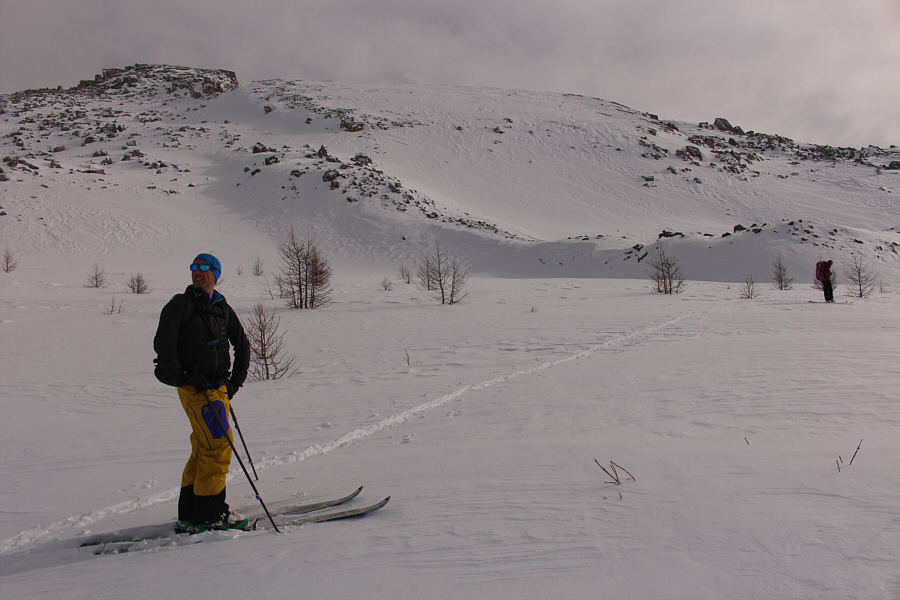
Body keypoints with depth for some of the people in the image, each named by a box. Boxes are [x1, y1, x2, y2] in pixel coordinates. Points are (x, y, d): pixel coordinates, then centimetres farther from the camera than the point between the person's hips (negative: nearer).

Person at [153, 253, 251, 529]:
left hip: (218, 388, 7)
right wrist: (181, 378, -13)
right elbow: (163, 344, -8)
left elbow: (242, 345, 22)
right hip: (195, 386, -6)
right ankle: (208, 513, -3)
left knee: (204, 448, 11)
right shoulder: (180, 304, -1)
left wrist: (235, 382, 14)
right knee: (219, 444, -12)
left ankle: (191, 512, 21)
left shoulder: (223, 309, 14)